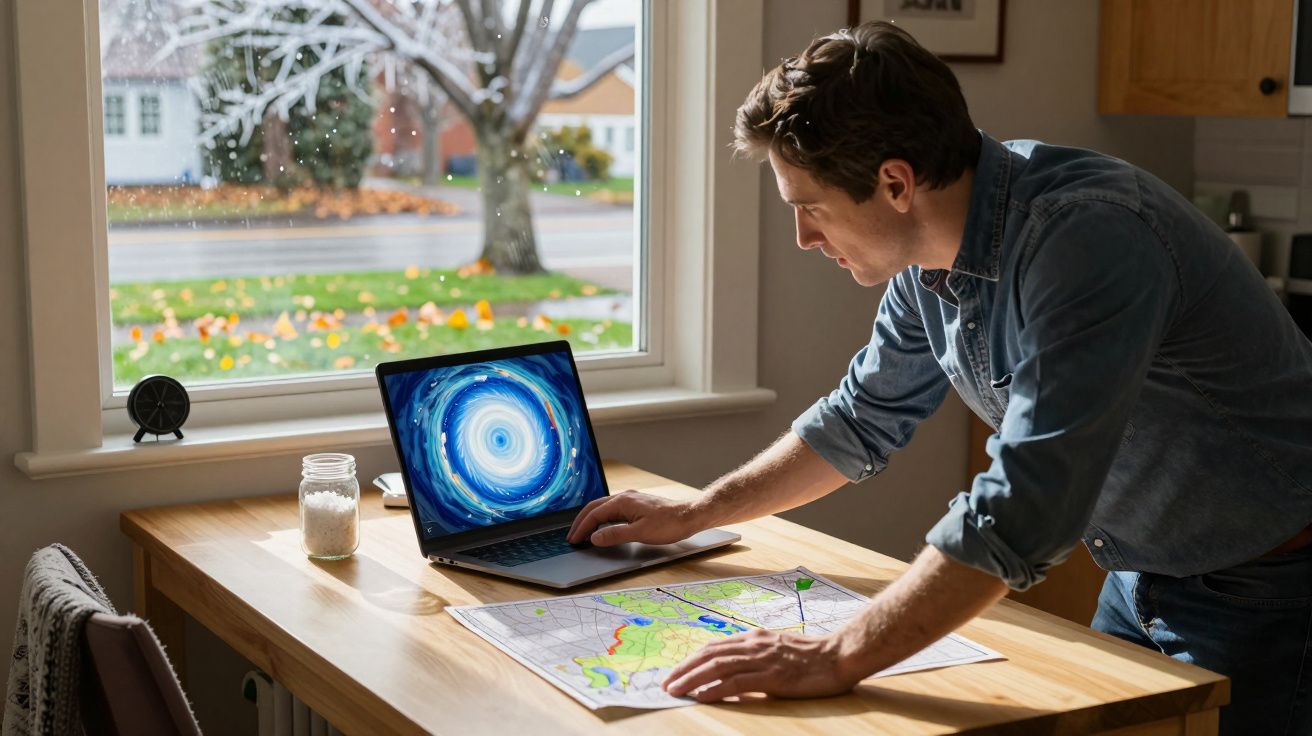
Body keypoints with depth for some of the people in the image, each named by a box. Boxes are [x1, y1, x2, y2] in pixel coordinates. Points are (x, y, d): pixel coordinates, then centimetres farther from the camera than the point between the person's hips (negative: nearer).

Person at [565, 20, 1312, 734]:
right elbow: (863, 421, 12)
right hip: (1140, 579, 7)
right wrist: (692, 515, 13)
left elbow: (1024, 509, -36)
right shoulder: (930, 252, -5)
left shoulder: (1086, 237, -32)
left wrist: (839, 660, -33)